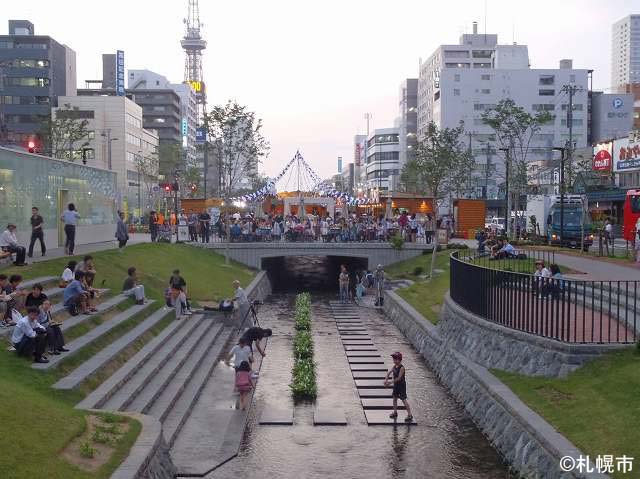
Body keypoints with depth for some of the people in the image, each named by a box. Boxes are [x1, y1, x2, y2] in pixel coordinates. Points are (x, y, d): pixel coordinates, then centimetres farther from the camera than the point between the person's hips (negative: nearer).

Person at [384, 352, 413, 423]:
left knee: (404, 400, -7)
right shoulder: (394, 366, 3)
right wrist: (386, 379, -14)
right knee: (395, 398, 17)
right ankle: (395, 412, 32)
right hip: (396, 385, 8)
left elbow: (399, 378, -25)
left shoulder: (401, 368, -22)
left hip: (401, 385, -8)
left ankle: (410, 415, -1)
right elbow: (389, 372, 4)